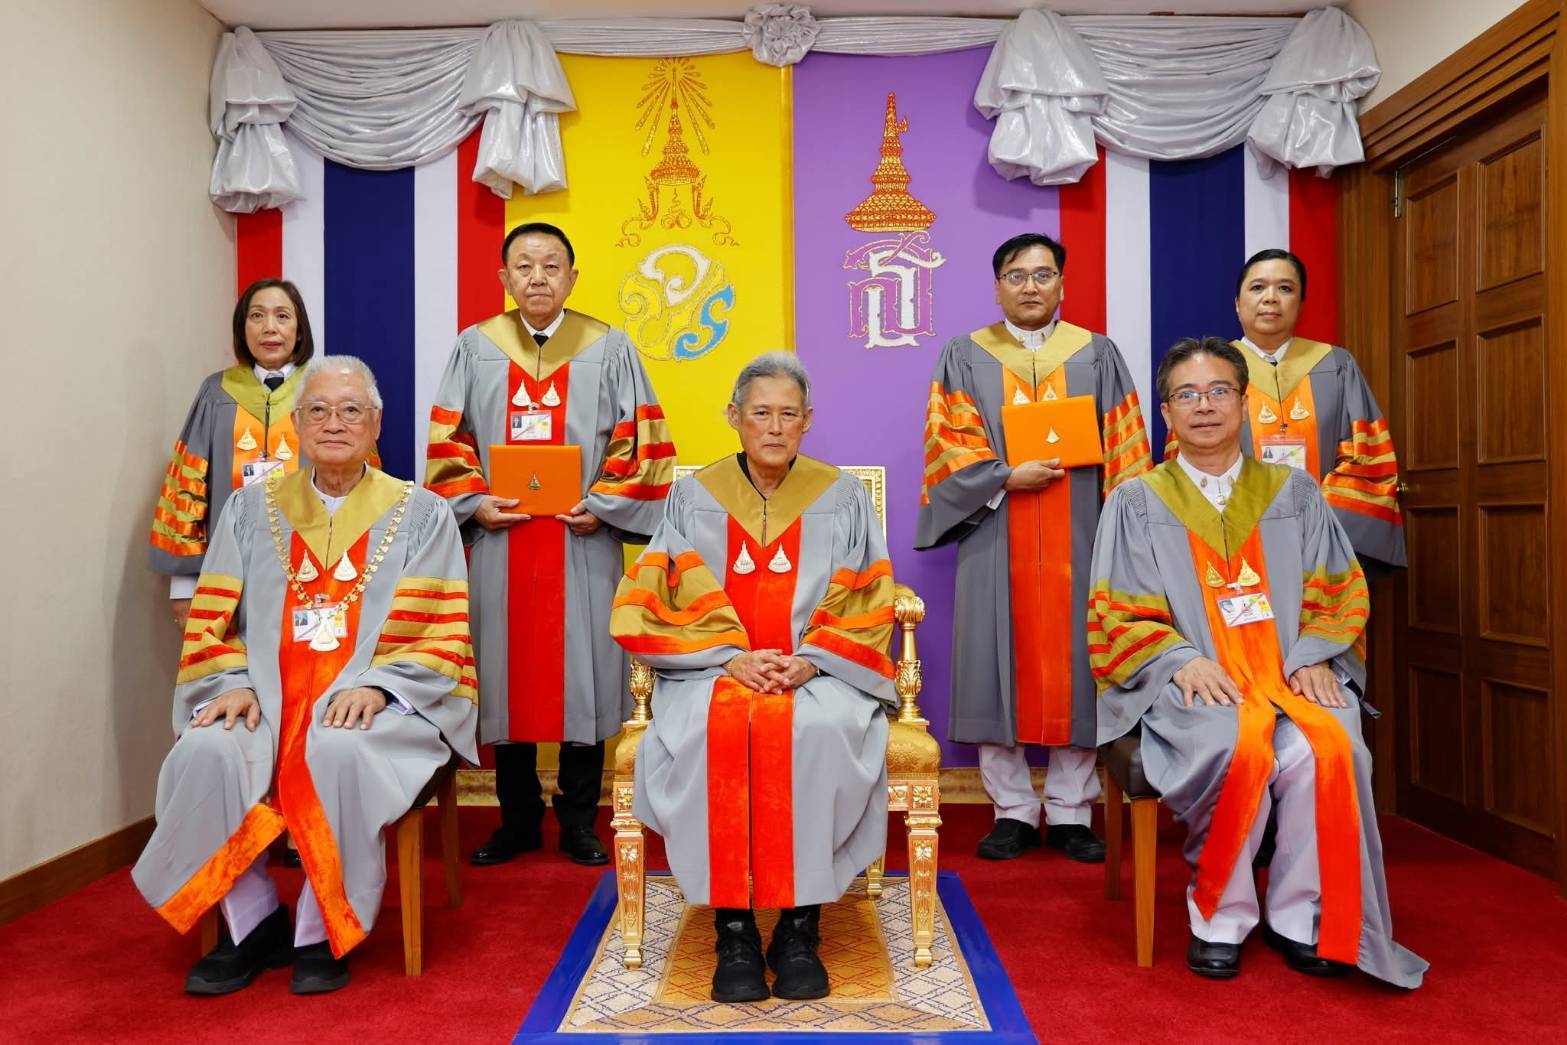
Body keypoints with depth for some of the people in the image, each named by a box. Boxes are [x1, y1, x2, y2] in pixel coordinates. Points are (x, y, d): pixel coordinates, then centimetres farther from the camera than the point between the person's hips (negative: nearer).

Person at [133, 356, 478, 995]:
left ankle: (324, 935, -11)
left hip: (375, 702, -3)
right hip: (267, 696, 3)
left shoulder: (421, 515, 5)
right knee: (206, 752, -27)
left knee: (338, 752, -35)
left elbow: (444, 635, -2)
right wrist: (234, 683, -9)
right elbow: (210, 623, 10)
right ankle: (252, 923, -4)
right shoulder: (251, 510, 14)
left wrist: (376, 684, -17)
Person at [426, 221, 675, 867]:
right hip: (498, 541, 2)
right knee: (506, 675, 7)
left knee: (582, 675, 3)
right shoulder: (474, 347, 8)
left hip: (582, 542, -1)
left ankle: (578, 823, 17)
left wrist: (603, 506, -10)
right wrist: (474, 502, -6)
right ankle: (518, 820, 22)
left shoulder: (609, 349, 3)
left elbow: (640, 440, 1)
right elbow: (447, 439, 9)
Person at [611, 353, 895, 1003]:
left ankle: (800, 924, -20)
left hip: (819, 674, 0)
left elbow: (866, 607, 5)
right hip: (713, 671, 1)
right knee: (711, 731, -33)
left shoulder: (842, 497, 10)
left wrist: (811, 659, -12)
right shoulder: (693, 498, 10)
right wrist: (732, 656, -13)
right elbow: (663, 606, 3)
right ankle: (732, 926, -20)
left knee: (819, 729, -33)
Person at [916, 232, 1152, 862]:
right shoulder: (965, 357, 8)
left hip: (1076, 537, 1)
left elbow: (1125, 448, 7)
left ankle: (1070, 813, 12)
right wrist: (1007, 477, -14)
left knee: (1073, 666, 1)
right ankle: (1013, 811, 11)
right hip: (995, 535, 0)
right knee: (999, 667, 0)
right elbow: (947, 439, 0)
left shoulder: (1097, 355, 11)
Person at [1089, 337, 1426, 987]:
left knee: (1326, 749, -29)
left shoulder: (1294, 492, 16)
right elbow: (1119, 614, 3)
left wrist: (1314, 658, -5)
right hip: (1193, 686, -2)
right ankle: (1220, 918, -12)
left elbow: (1338, 593, 13)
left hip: (1291, 676, 3)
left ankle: (1298, 916, -8)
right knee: (1240, 748, -33)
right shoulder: (1137, 502, 9)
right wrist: (1180, 660, -14)